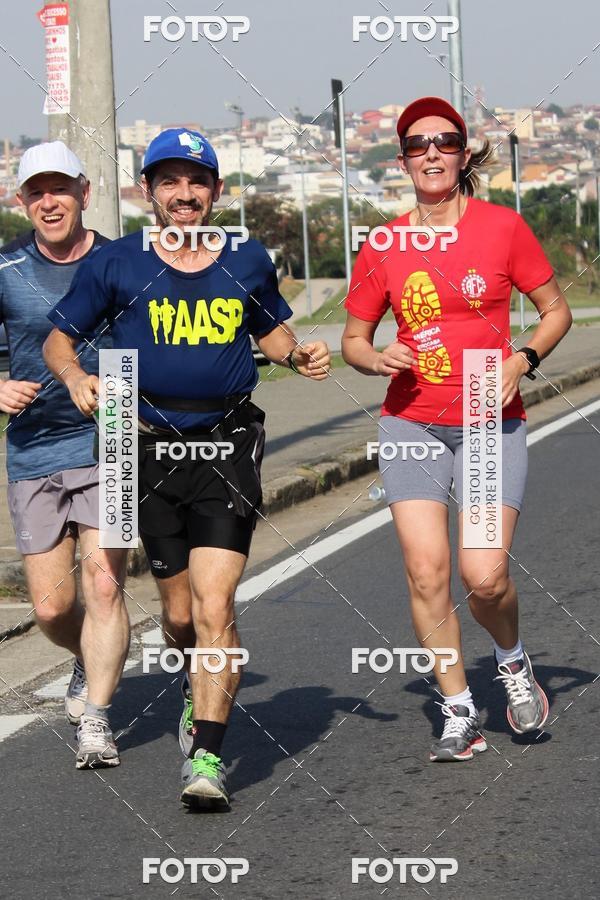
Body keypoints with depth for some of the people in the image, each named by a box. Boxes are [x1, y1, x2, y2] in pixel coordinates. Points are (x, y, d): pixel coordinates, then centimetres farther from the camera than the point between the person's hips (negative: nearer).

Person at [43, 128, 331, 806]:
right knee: (179, 611, 9)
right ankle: (198, 690, 42)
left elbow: (271, 331, 23)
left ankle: (205, 756, -14)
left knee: (214, 606, -14)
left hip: (228, 444, -1)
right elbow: (59, 337, 8)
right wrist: (75, 378, -12)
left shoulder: (248, 262, 7)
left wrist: (299, 355, 2)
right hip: (152, 446, 1)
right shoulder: (116, 264, 2)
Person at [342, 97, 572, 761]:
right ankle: (459, 714, 7)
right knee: (426, 573, -7)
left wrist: (521, 361, -9)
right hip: (411, 425, 2)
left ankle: (511, 660, 21)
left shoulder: (502, 227, -2)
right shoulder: (383, 247, 3)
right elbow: (353, 338, 13)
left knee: (484, 576, -12)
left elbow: (556, 311, 7)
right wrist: (378, 359, -9)